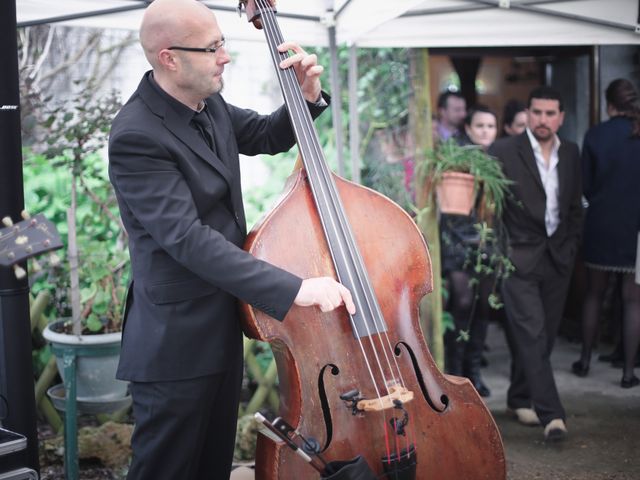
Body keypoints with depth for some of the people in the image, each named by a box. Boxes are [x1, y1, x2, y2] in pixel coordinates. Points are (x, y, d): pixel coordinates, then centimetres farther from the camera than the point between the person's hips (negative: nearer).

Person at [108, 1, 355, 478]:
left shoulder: (207, 103, 2)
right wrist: (294, 289, -36)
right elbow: (188, 239, -31)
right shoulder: (136, 136, -24)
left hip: (222, 327, 9)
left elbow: (266, 137, 19)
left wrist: (308, 96, -2)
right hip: (177, 342, -8)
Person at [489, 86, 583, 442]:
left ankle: (520, 398, 26)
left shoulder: (570, 153, 9)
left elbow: (575, 205, 17)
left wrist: (570, 245, 10)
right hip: (520, 256, -5)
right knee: (532, 334, -11)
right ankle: (551, 413, -10)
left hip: (558, 257, 5)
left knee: (544, 336, 9)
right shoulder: (503, 152, -8)